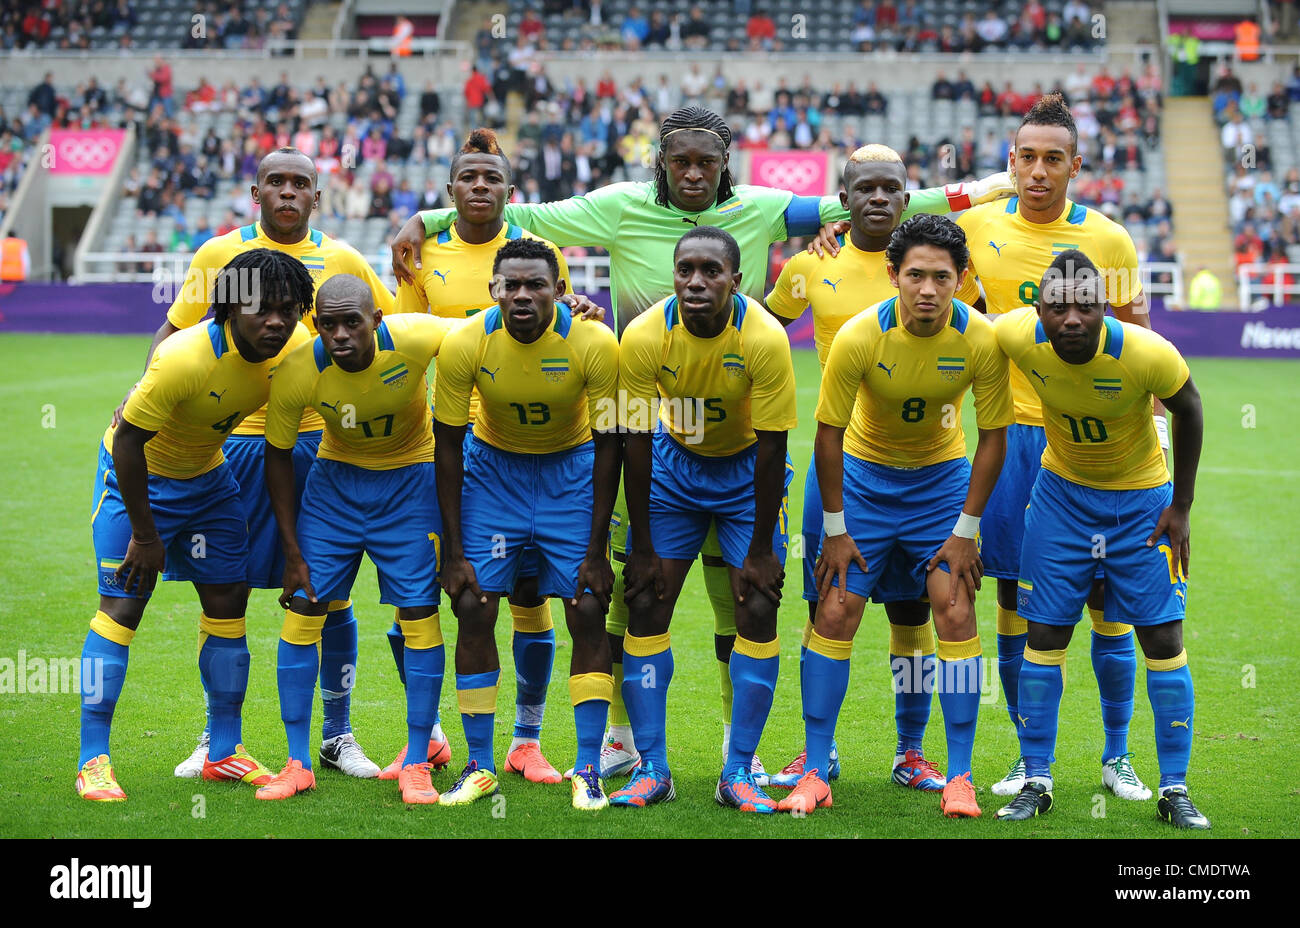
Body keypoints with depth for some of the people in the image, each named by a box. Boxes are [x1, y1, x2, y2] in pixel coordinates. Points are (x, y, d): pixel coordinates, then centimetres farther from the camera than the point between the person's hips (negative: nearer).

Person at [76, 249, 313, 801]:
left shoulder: (295, 348, -15)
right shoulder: (186, 358, -34)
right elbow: (127, 440, -25)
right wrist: (144, 535, -19)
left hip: (208, 476, 6)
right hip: (136, 473, -6)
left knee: (228, 602, 4)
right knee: (121, 606, -11)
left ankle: (225, 752, 15)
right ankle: (93, 761, -5)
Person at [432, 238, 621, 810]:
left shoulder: (594, 344, -24)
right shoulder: (464, 345, -21)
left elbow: (607, 447, -14)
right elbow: (448, 447, -11)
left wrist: (596, 549, -14)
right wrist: (453, 549, -11)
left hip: (571, 469, -1)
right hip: (492, 467, 1)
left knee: (588, 612, -9)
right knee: (473, 609, -6)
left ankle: (588, 770, -1)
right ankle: (480, 767, 6)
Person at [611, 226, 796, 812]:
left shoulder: (764, 339, -27)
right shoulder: (644, 336, -23)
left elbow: (771, 447, -21)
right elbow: (636, 441, -14)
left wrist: (760, 550, -17)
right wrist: (642, 547, -11)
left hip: (747, 471, -1)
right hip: (673, 462, 2)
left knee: (758, 611, -9)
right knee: (646, 605, -6)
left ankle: (738, 773, 0)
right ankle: (652, 769, 3)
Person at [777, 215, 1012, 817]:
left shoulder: (981, 340, -21)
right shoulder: (858, 337, -24)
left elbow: (993, 436, -10)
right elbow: (829, 433, -14)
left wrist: (966, 529, -10)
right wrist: (835, 530, -11)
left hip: (942, 476, 1)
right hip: (863, 472, 0)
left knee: (955, 611, -10)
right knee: (835, 611, -7)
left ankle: (959, 778, -1)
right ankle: (815, 772, 2)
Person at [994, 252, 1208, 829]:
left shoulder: (1149, 354, -30)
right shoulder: (1017, 337, -25)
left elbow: (1187, 411, -10)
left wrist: (1181, 505, -5)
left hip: (1143, 499, -2)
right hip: (1062, 491, 2)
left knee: (1163, 639, -3)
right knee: (1045, 635, 0)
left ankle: (1174, 790, 8)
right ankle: (1036, 782, 11)